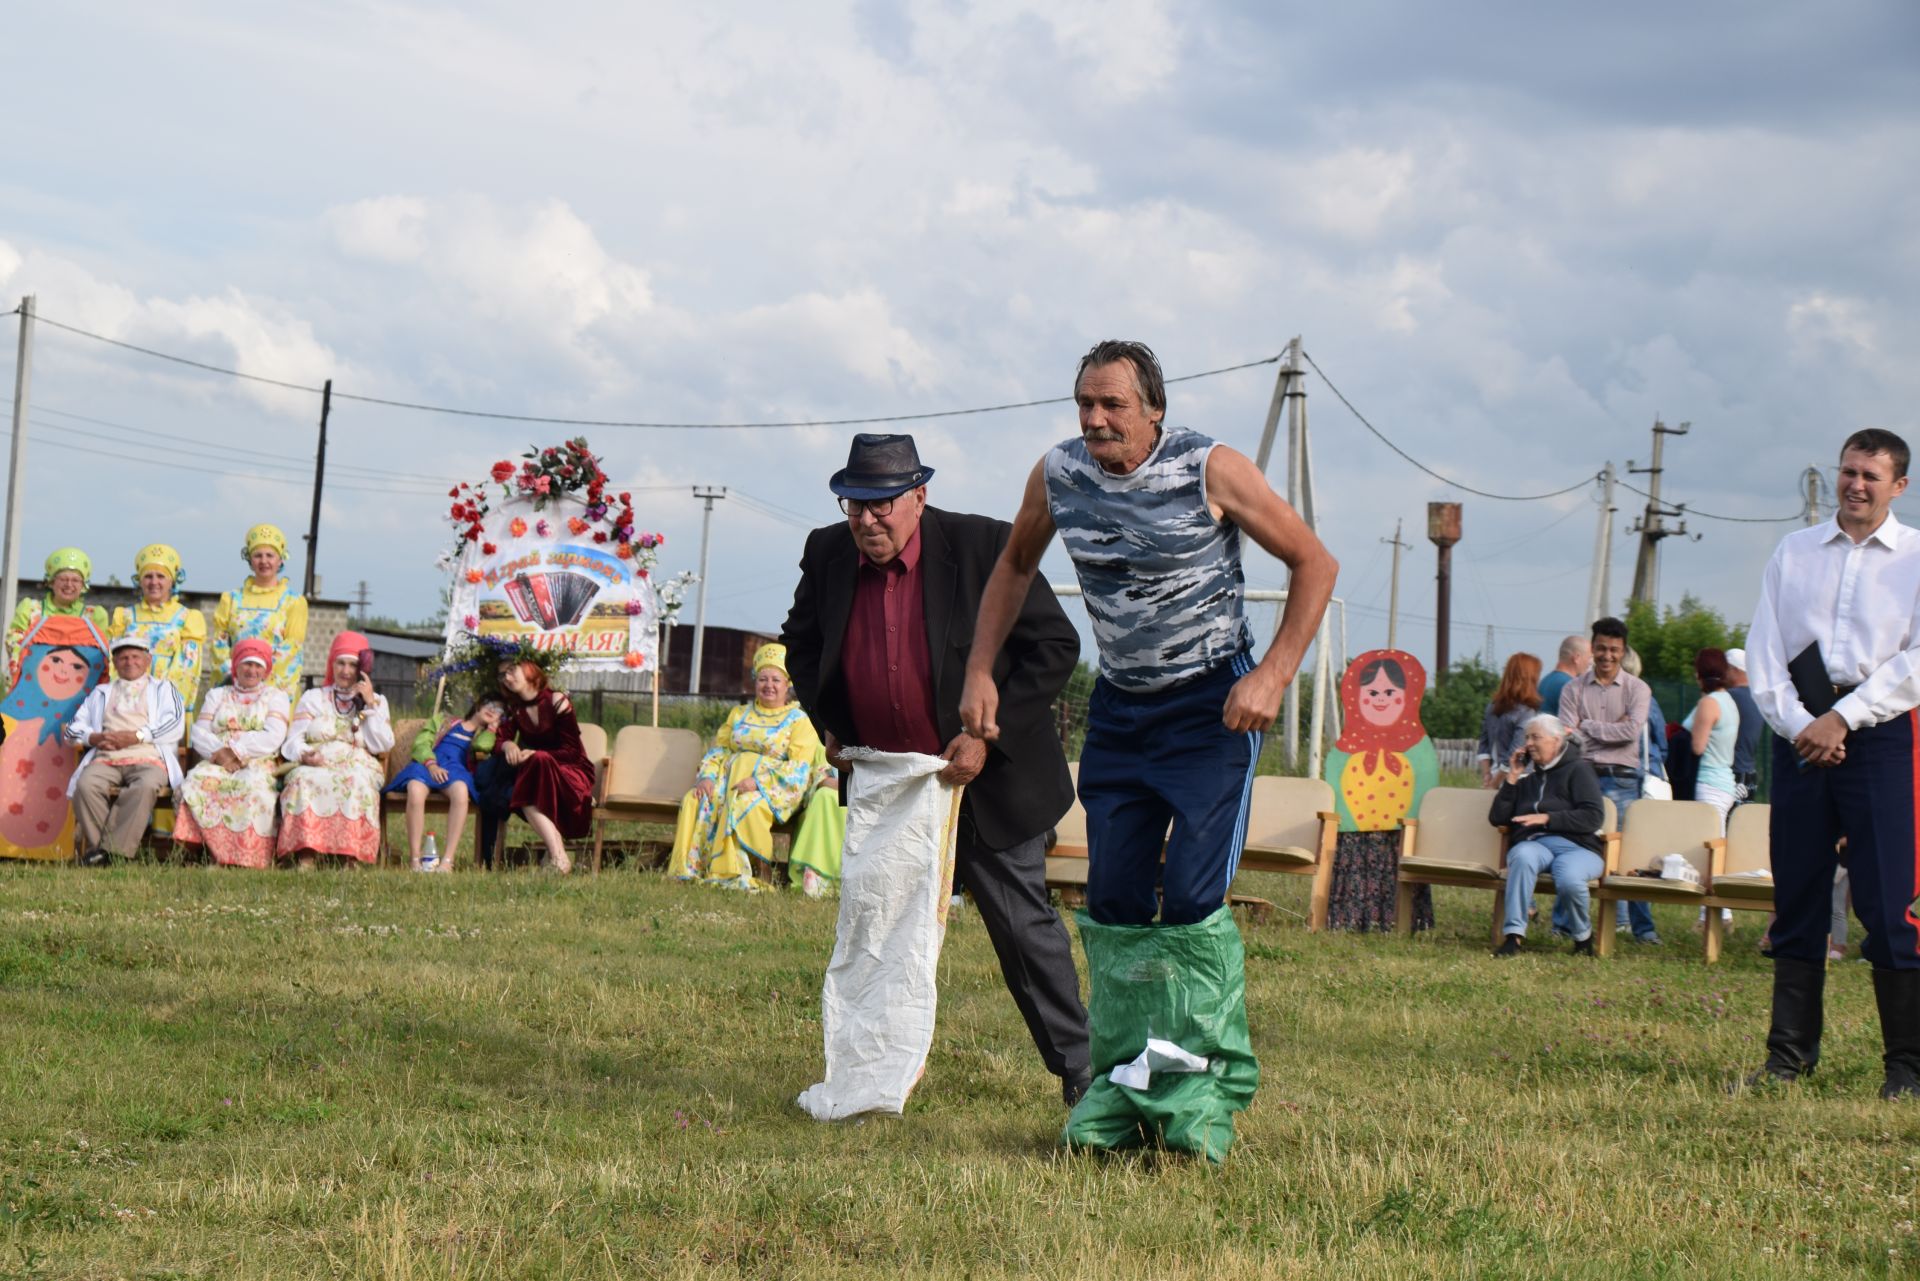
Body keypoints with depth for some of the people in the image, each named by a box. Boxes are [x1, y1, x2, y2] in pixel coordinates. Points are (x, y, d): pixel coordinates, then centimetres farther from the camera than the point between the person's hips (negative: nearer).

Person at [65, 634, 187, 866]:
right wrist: (96, 738, -2)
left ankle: (113, 849, -39)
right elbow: (74, 728, 22)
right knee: (85, 785, -33)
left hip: (148, 759, -2)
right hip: (106, 759, 2)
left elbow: (175, 725, 4)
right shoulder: (101, 693, 32)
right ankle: (99, 845, -31)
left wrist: (134, 737, -7)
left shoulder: (162, 689, 23)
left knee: (146, 786, -38)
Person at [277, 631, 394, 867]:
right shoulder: (313, 698, 22)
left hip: (358, 766, -1)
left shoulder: (377, 702, 19)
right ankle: (306, 856, -44)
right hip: (314, 765, 1)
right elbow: (293, 740, 9)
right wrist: (304, 755, -14)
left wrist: (370, 704, -1)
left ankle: (352, 856, -42)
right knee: (305, 780, -35)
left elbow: (382, 746, 3)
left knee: (356, 782, -37)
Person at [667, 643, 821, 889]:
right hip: (729, 780, 5)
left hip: (774, 789, -5)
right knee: (695, 802, -26)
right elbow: (718, 749, 17)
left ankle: (740, 875, -32)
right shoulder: (739, 714, 24)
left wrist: (759, 781, -20)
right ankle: (691, 869, -29)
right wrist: (707, 776, -6)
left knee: (744, 806, -38)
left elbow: (799, 768, -6)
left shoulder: (798, 721, 6)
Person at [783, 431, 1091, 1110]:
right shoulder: (827, 555, -2)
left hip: (987, 779, -4)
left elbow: (1055, 646, -14)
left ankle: (1080, 1071, 15)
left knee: (1023, 925, 2)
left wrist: (988, 735, -19)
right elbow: (800, 643, 17)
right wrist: (825, 723, 4)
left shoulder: (984, 546, -16)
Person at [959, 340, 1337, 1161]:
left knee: (1193, 897, -14)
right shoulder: (1058, 476, -3)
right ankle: (1121, 1086, 12)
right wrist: (980, 670, 8)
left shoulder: (1211, 470, -16)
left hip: (1213, 705, -5)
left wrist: (1274, 675, -16)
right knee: (1113, 902, 2)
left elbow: (1313, 563, -8)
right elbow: (1015, 566, 16)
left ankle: (1210, 1090, -5)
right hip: (1119, 706, 5)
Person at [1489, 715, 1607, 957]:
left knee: (1569, 879, -38)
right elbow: (1497, 818, 18)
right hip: (1533, 844, 3)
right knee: (1522, 856, -37)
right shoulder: (1527, 775, 24)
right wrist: (1511, 778, 11)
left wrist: (1547, 818, -9)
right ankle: (1513, 935, -40)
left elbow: (1594, 818, -4)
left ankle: (1583, 937, -6)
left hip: (1576, 846, -3)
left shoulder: (1577, 770, 10)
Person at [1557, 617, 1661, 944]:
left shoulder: (1637, 689, 6)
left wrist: (1587, 727, -6)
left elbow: (1632, 730, -9)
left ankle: (1643, 926, 1)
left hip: (1621, 779, -1)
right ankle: (1565, 922, 8)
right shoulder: (1574, 689, 9)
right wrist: (1612, 730, -11)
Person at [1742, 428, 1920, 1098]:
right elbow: (1763, 648, 7)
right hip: (1800, 734, 3)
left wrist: (1842, 719, -12)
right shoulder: (1793, 552, 13)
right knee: (1796, 898, 5)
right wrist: (1796, 724, -7)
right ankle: (1789, 1052, 11)